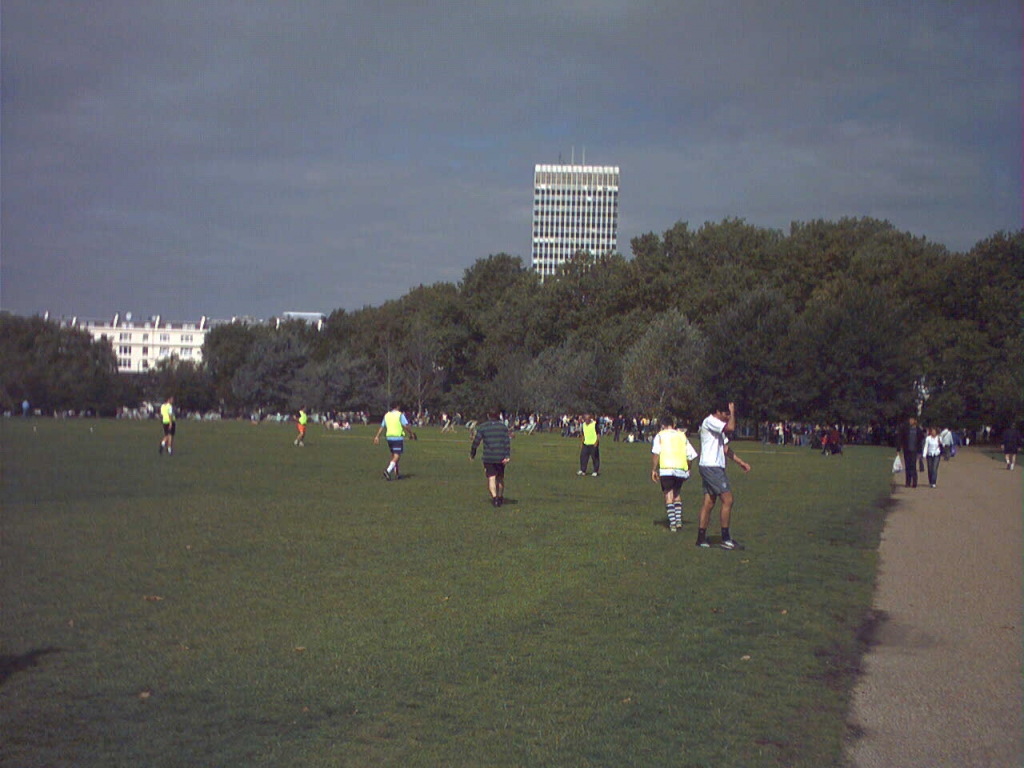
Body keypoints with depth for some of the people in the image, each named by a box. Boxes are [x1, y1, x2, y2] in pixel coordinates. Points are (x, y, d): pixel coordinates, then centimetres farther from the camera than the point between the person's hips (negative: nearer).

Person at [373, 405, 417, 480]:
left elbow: (382, 427, 10)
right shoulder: (400, 415, -6)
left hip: (389, 437, 6)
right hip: (398, 437, -6)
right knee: (397, 456, -7)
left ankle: (396, 474, 20)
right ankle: (388, 471, -26)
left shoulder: (386, 415, 10)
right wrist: (411, 433, 2)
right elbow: (406, 426, -10)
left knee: (394, 456, 17)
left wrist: (377, 436, 11)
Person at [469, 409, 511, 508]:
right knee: (500, 478, 17)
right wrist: (508, 456, -9)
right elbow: (507, 442, -4)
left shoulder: (482, 427, 1)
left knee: (491, 478, -4)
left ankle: (494, 497, -22)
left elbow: (476, 442, 1)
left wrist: (472, 454, 12)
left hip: (488, 458, -2)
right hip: (501, 457, 2)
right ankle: (500, 498, 27)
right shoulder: (503, 427, 5)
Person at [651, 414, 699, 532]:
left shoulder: (660, 435, 9)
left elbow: (655, 454, -4)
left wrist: (653, 470, 0)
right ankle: (679, 521, 13)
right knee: (676, 493, 20)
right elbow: (691, 455, 13)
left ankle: (672, 523, -8)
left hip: (666, 469, -3)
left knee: (668, 494, 0)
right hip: (681, 468, 3)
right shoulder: (682, 435, 18)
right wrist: (688, 469, 25)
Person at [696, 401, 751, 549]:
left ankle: (701, 538, 10)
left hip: (714, 468, 10)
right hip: (711, 466, -10)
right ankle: (725, 539, -6)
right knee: (727, 500, -9)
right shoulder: (710, 422, -11)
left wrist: (740, 462, 20)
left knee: (709, 502, 9)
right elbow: (730, 428, -25)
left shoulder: (719, 427, 21)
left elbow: (725, 448, 25)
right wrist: (732, 412, -9)